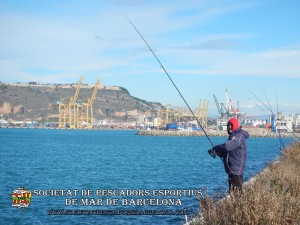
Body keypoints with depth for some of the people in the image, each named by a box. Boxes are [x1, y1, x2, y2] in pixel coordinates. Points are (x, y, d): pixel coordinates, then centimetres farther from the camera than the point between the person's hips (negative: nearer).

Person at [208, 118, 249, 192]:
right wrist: (219, 152, 4)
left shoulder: (239, 136, -15)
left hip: (236, 170, -11)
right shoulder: (233, 136, 20)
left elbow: (227, 147, -28)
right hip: (232, 169, 11)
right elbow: (229, 152, 25)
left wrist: (214, 148, -13)